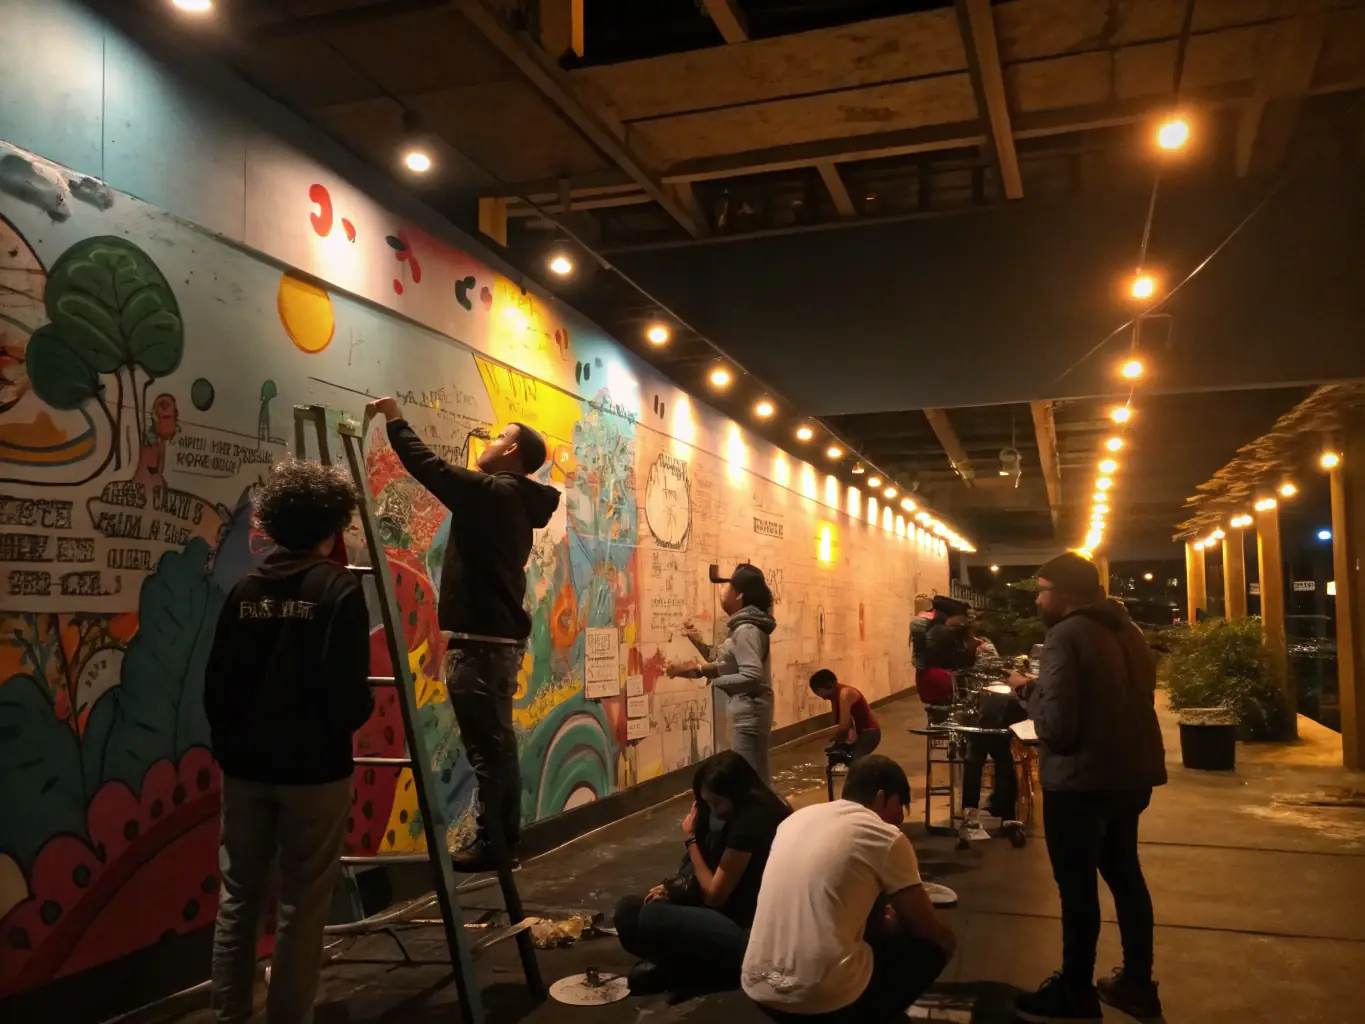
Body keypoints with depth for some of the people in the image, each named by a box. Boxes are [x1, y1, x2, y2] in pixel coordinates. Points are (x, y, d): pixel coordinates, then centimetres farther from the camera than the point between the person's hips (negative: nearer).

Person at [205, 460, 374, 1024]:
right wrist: (352, 716, 5)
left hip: (245, 765, 5)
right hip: (314, 767, -5)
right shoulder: (338, 587, -11)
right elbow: (349, 691, -17)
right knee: (302, 905, 6)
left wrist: (228, 744, 18)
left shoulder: (245, 589, 3)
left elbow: (217, 685, 5)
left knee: (238, 898, 14)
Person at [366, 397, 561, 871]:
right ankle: (504, 837, 22)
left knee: (486, 746, -5)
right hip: (499, 635, 10)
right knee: (498, 743, 14)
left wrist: (396, 421, -3)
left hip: (479, 639, -10)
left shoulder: (492, 493, -13)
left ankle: (492, 843, 0)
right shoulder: (514, 501, 15)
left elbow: (432, 469, -13)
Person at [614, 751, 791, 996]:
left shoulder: (748, 822, -21)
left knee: (650, 918, -25)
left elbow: (714, 895, -13)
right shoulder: (762, 811, 8)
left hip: (754, 936, -10)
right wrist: (674, 888, -2)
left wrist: (691, 839, -3)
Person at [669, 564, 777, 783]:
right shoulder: (744, 627, 13)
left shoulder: (746, 629, -18)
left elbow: (752, 677, -28)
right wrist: (699, 642, 11)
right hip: (747, 715, 10)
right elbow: (727, 664, 19)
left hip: (748, 716, -10)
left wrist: (706, 674, -24)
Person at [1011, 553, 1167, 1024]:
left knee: (1077, 884, 4)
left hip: (1081, 781, -9)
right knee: (1123, 872, 20)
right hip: (1130, 773, 9)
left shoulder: (1065, 636, -18)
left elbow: (1056, 726, -23)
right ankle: (1138, 984, 30)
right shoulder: (1127, 630, 9)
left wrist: (1030, 689, -6)